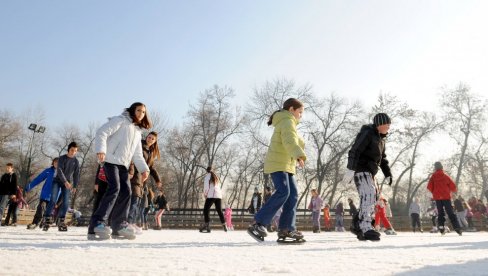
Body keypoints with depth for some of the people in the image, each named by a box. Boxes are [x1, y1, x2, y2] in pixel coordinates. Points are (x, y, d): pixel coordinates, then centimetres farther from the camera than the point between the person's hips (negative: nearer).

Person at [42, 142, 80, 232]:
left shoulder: (76, 161, 2)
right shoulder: (62, 158, -6)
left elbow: (76, 175, 5)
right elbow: (59, 170, -17)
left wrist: (75, 186, 1)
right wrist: (65, 181, -28)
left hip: (68, 183, 2)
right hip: (57, 181, -2)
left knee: (65, 202, -8)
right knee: (53, 200, -15)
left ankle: (61, 221, 0)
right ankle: (47, 219, -10)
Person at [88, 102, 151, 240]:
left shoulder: (138, 132, 24)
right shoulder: (121, 120, 1)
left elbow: (137, 154, 23)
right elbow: (102, 132, -11)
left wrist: (144, 168, 9)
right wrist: (100, 149, -27)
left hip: (123, 164, 8)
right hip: (111, 160, -8)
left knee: (126, 192, 1)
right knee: (114, 188, -22)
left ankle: (119, 226, 9)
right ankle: (97, 223, -21)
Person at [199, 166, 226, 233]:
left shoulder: (207, 176, 3)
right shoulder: (216, 177, 21)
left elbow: (206, 186, -5)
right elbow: (219, 187, 18)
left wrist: (205, 194, 6)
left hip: (211, 196, -6)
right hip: (218, 196, 6)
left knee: (206, 210, -4)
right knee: (219, 211, 14)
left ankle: (207, 226, -16)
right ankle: (224, 226, 14)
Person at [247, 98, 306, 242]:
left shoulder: (286, 123, 26)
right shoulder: (287, 121, -8)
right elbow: (290, 141, -28)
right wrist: (299, 155, -42)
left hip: (287, 165, 11)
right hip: (277, 164, -11)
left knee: (293, 194, 2)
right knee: (283, 192, -24)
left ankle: (286, 228, 0)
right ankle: (258, 223, -24)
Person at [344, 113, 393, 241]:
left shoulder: (381, 138, 18)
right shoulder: (367, 133, -12)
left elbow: (382, 158, 23)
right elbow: (354, 151, -21)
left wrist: (388, 174, 15)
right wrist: (350, 169, -28)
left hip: (370, 172, 10)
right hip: (361, 170, -10)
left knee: (373, 198, 10)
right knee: (368, 196, -20)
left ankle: (357, 225, 19)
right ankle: (365, 228, -21)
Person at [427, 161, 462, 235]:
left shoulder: (433, 176, 1)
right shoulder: (446, 176, 1)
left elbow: (429, 187, -6)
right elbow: (453, 186, 1)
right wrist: (453, 191, 23)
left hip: (437, 197, 1)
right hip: (446, 197, -1)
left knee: (440, 213, 12)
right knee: (451, 213, 2)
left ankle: (441, 226, -2)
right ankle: (457, 228, -8)